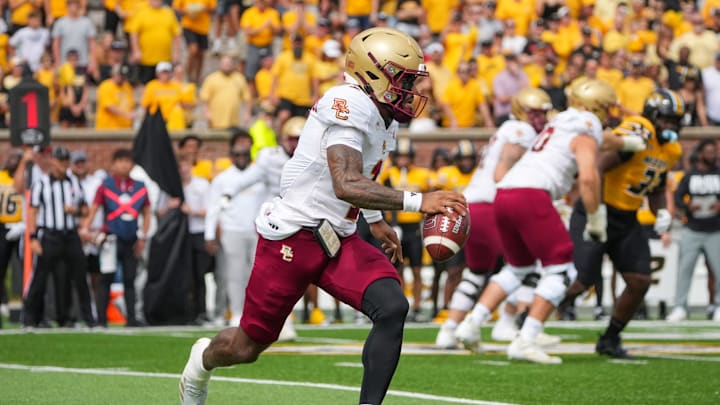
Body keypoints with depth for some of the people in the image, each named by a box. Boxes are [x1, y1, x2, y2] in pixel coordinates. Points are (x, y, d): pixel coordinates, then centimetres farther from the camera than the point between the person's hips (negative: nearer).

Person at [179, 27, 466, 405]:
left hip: (337, 239, 8)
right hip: (292, 236, -8)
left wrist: (375, 220, 27)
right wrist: (417, 201, -39)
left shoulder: (380, 113, 8)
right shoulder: (349, 105, -22)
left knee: (392, 307, -19)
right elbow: (346, 185, -35)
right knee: (248, 347, 7)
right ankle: (203, 358, 43)